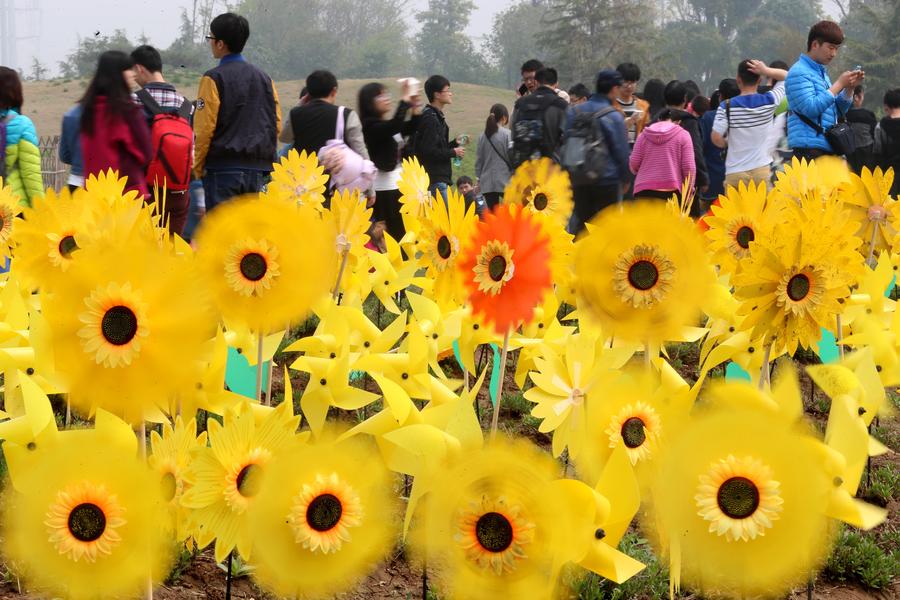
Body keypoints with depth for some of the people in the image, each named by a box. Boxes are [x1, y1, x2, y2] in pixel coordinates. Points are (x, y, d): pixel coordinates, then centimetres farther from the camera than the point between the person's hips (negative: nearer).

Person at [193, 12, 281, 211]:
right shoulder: (264, 78, 10)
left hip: (223, 170, -5)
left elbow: (203, 129, -9)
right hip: (259, 170, 5)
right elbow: (276, 124, 10)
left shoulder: (214, 78, -7)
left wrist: (197, 168, -1)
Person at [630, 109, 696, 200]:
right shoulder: (683, 135, 3)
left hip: (644, 191, 2)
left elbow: (633, 164, 7)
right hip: (671, 191, -2)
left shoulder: (645, 134, 10)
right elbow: (689, 167, -3)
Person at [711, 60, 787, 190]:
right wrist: (766, 71, -3)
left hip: (735, 173, -1)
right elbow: (787, 76, 12)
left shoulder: (727, 107, -7)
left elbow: (716, 138, -11)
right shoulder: (769, 101, -2)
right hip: (762, 170, 1)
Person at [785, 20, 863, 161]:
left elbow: (838, 111, 23)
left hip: (827, 147, 9)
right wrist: (839, 84, -13)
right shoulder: (799, 73, -7)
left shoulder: (822, 71, 20)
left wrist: (850, 87, 7)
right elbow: (811, 108, -20)